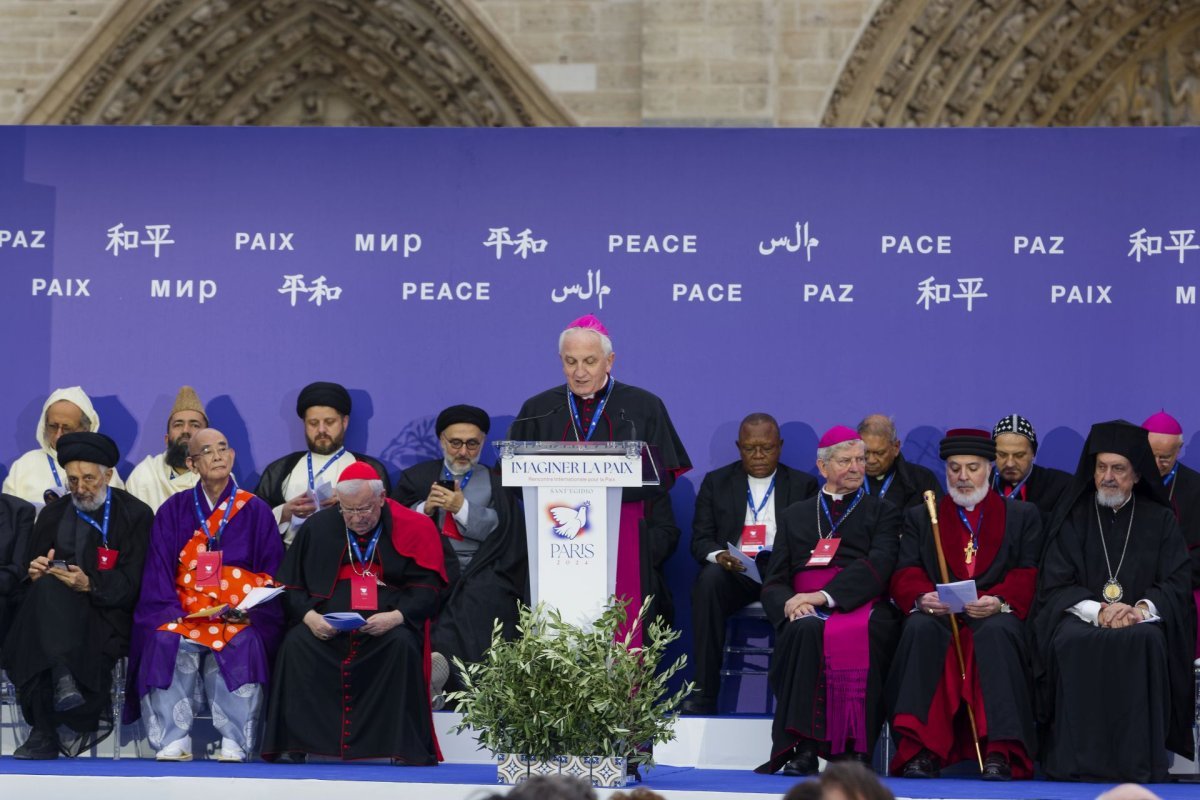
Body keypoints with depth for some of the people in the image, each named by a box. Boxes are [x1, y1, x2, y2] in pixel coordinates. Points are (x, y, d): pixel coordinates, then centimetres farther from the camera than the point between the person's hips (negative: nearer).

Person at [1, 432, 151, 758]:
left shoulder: (135, 514, 6)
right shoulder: (52, 515, 19)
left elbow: (131, 584, -4)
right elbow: (33, 575, 16)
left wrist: (90, 584, -21)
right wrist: (36, 573, -8)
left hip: (106, 615, -3)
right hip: (54, 614, 4)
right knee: (47, 587, -32)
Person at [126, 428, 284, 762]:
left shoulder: (256, 511, 10)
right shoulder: (174, 511, 12)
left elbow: (273, 575, 8)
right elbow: (158, 574, 6)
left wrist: (250, 610, -11)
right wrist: (169, 612, -13)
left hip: (240, 617, -1)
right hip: (184, 613, 1)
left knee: (243, 645, -34)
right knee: (165, 641, -32)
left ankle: (234, 743, -29)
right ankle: (173, 742, -28)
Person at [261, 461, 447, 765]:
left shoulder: (413, 527, 3)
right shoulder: (318, 527, 10)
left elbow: (427, 590, -2)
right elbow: (291, 585, 12)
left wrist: (395, 617, -20)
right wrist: (309, 616, -9)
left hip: (388, 626, -2)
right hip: (327, 624, 2)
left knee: (403, 645, -35)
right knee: (294, 644, -28)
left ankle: (406, 746, -25)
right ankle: (292, 744, -22)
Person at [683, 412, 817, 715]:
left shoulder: (803, 485, 15)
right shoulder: (716, 482, 16)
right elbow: (700, 539, 9)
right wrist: (717, 555, -15)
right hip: (733, 571, 1)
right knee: (709, 579, -35)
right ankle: (704, 692, -34)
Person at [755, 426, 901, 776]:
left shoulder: (882, 512, 21)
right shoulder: (795, 516, 27)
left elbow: (878, 567, 1)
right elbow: (773, 583, 18)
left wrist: (824, 595, -14)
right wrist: (789, 603, -9)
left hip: (863, 607, -1)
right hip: (809, 613, 1)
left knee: (859, 634, -39)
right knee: (805, 630, -36)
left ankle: (855, 750, -38)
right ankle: (804, 747, -41)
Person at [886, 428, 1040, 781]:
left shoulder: (1023, 516, 19)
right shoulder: (920, 518, 23)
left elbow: (1028, 576, 5)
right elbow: (905, 576, 9)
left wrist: (1000, 601, -17)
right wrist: (923, 598, -15)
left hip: (993, 617, -1)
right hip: (939, 615, 1)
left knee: (997, 632, -38)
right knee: (920, 628, -35)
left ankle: (1001, 752, -43)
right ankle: (921, 750, -39)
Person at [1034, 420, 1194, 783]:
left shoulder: (1160, 519, 11)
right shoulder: (1074, 518, 10)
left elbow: (1177, 583, 3)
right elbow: (1055, 586, 2)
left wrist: (1140, 610, -17)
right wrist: (1098, 611, -16)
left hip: (1142, 619, 0)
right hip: (1081, 614, 0)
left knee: (1146, 642, -36)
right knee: (1072, 642, -35)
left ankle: (1139, 760, -33)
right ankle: (1076, 757, -32)